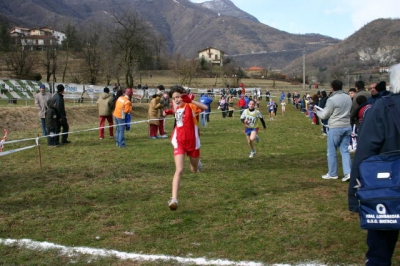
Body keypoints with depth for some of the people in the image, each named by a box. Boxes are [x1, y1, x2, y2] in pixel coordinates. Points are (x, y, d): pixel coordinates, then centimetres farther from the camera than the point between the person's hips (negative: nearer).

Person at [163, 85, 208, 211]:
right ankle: (174, 199, -19)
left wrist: (191, 100, -47)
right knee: (179, 170, -15)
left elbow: (205, 107, -36)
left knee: (194, 170, 19)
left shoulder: (190, 106, -15)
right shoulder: (177, 107, 3)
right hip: (179, 142, 2)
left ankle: (197, 162, 57)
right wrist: (170, 112, 11)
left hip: (192, 142, -2)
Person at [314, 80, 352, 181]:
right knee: (345, 150, 10)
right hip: (347, 127, 6)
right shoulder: (348, 97, 6)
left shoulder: (332, 99, -14)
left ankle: (332, 174, 17)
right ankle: (348, 172, 1)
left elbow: (324, 115, -8)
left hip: (335, 128, -6)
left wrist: (317, 111, 12)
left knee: (332, 151, 7)